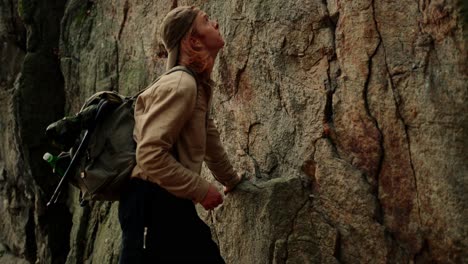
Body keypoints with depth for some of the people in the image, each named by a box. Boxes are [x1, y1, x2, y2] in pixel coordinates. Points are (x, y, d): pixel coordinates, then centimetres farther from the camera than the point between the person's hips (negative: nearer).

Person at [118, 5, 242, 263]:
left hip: (169, 203, 10)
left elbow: (209, 137, 28)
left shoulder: (198, 85, 13)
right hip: (152, 203, -10)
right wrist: (201, 189, -18)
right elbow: (150, 154, -27)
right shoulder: (180, 85, -19)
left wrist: (230, 179, 41)